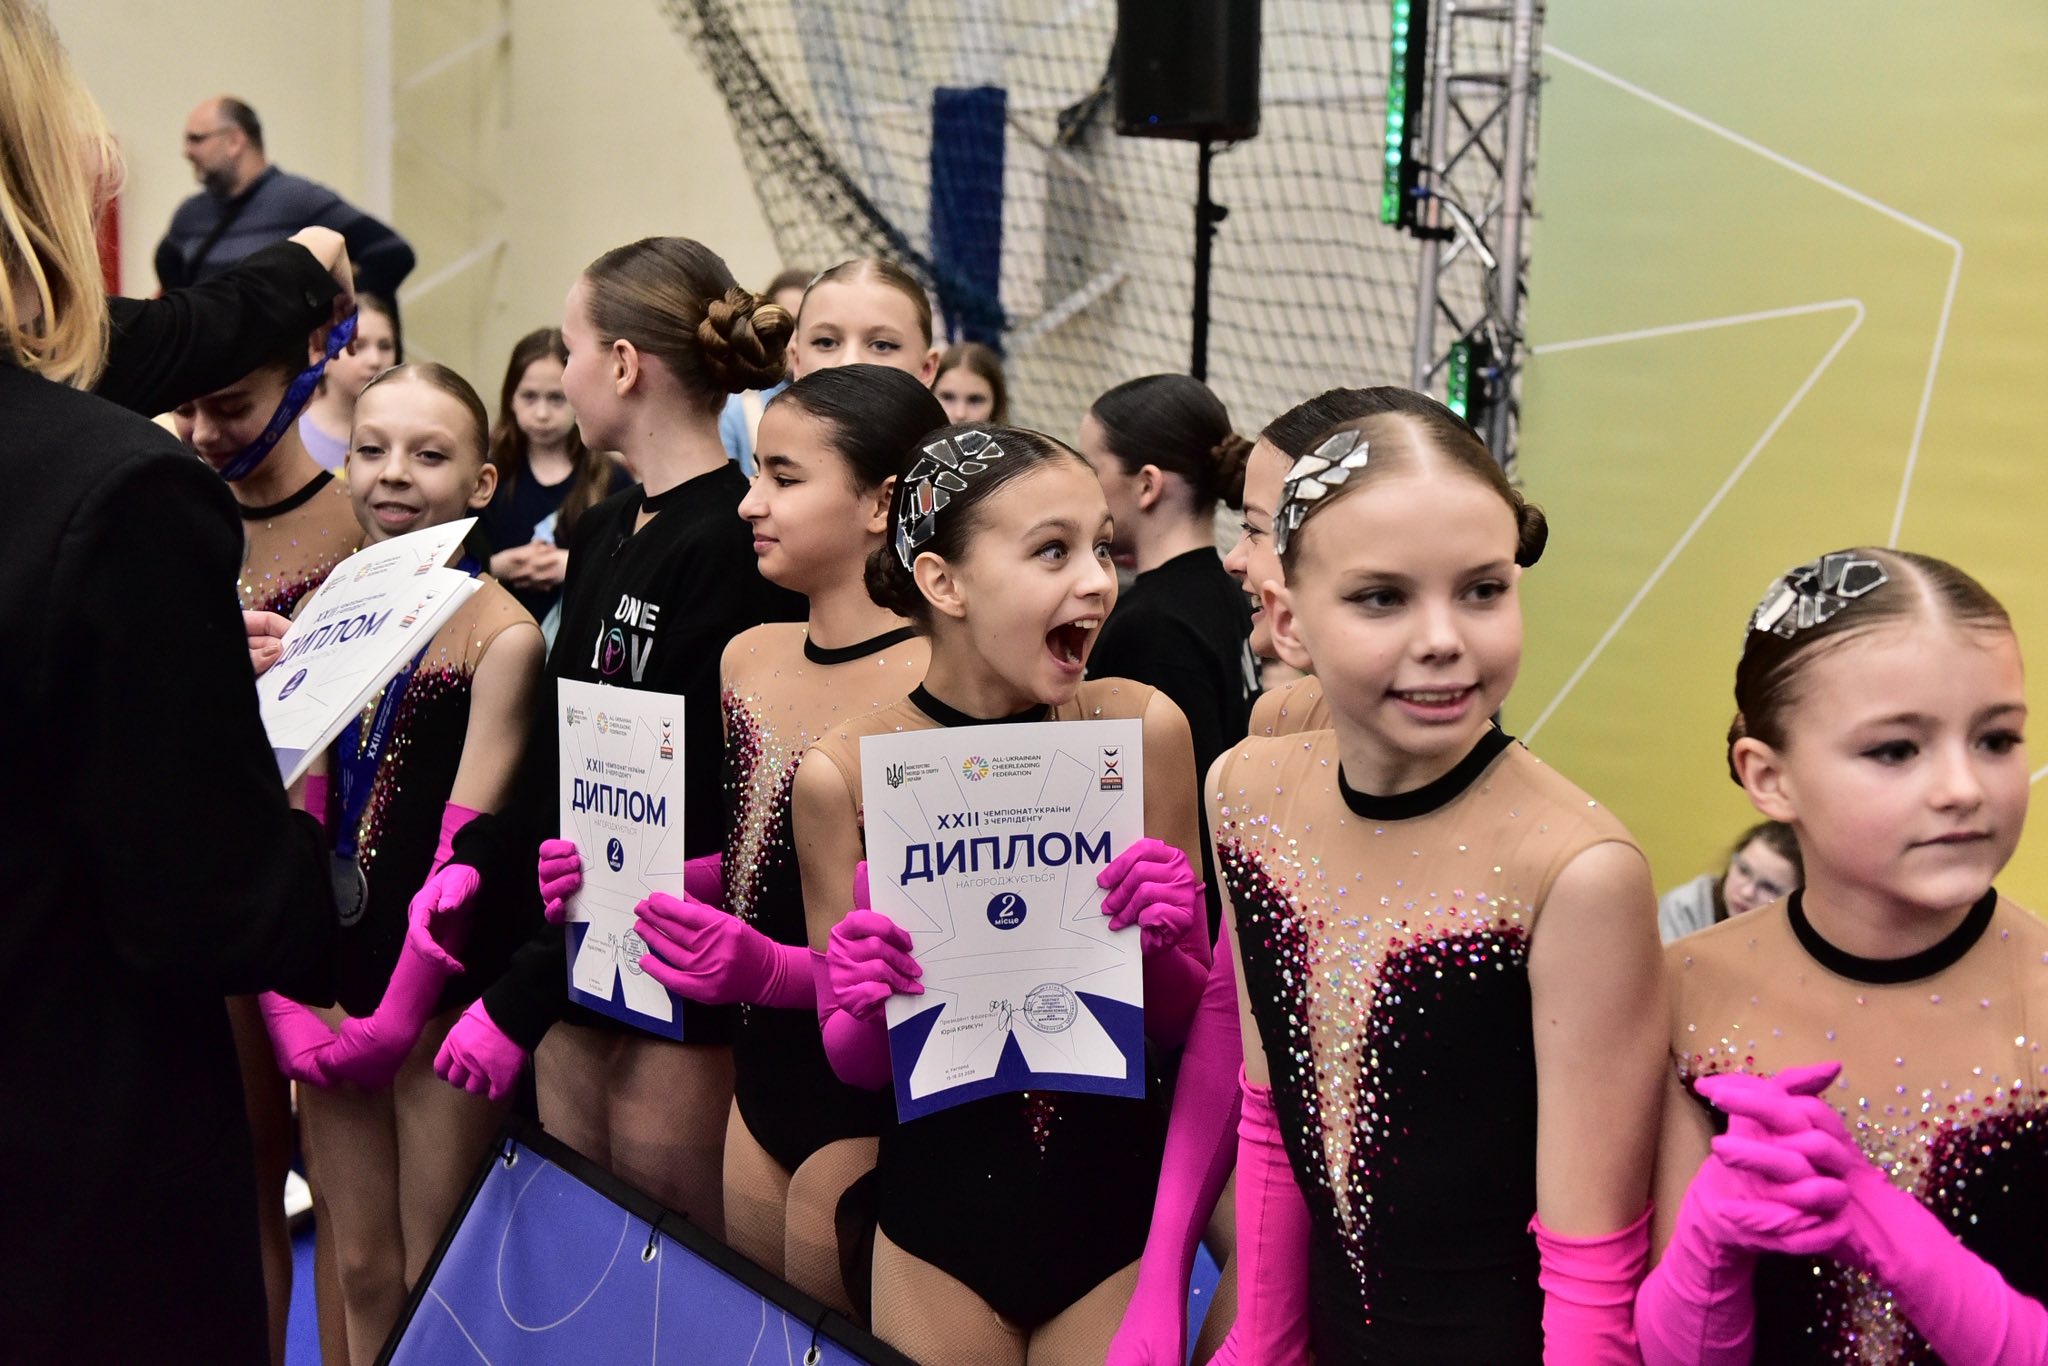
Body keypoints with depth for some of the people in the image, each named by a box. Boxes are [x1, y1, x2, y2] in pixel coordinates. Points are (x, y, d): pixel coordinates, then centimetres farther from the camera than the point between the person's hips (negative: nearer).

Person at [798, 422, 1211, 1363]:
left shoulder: (1144, 728, -10)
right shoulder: (844, 773, -11)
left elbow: (1180, 1022, -1)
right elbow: (853, 1064, -1)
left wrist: (1165, 941, -22)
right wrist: (867, 1002, -22)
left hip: (1121, 1210, 0)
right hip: (939, 1212, 0)